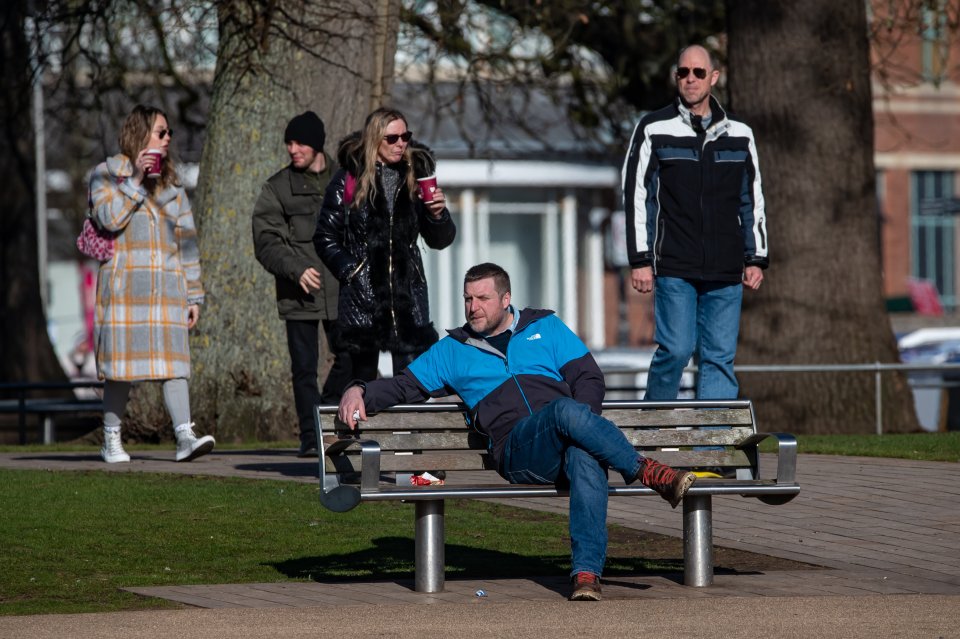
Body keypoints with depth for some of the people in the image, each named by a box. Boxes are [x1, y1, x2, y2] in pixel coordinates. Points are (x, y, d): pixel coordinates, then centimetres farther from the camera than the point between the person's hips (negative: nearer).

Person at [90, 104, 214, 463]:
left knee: (173, 358, -9)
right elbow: (108, 218, -11)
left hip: (167, 284, 3)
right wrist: (135, 181, -12)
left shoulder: (171, 185, 19)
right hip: (124, 282, -3)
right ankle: (111, 440, 7)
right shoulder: (106, 175, 7)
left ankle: (185, 437, -19)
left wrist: (193, 295, 12)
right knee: (121, 362, -4)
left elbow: (187, 241, 17)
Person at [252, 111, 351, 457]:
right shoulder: (277, 188, 3)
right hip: (299, 295, -2)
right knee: (304, 367, -1)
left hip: (341, 291, 2)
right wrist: (297, 269, -19)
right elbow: (265, 242, -4)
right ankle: (310, 436, 7)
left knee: (349, 359, 0)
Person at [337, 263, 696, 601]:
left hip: (568, 443, 1)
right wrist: (359, 392, 5)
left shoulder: (545, 327, 24)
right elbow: (404, 387, 25)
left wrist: (582, 423, -3)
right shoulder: (452, 350, 27)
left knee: (586, 458, -40)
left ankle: (586, 572, -48)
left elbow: (589, 378, 16)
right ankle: (648, 472, -34)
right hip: (517, 451, -1)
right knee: (567, 411, -36)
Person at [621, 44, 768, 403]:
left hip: (725, 272, 3)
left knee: (719, 357, 0)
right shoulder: (654, 130, 3)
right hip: (674, 269, -3)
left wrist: (756, 259, 10)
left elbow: (753, 201, 17)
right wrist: (640, 260, -5)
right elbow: (636, 196, 1)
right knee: (676, 350, -10)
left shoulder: (739, 135, 12)